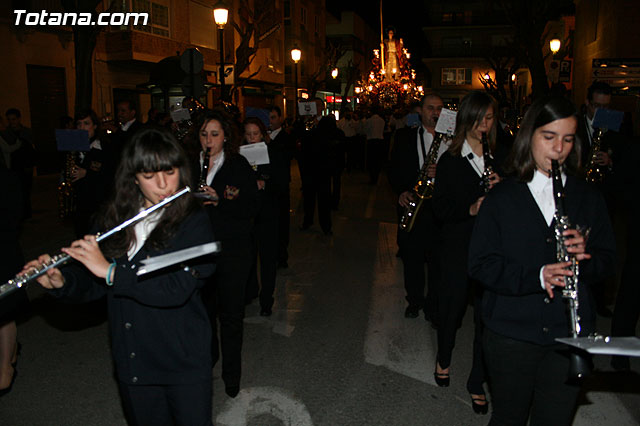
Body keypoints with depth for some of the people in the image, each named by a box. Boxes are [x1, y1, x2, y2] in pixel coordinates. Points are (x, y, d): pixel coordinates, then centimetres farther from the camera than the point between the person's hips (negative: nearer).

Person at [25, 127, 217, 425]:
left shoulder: (193, 222, -14)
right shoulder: (115, 219, 0)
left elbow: (176, 289, -26)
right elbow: (92, 285, 7)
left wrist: (111, 271, -25)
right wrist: (60, 281, -13)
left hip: (184, 363, -4)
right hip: (131, 364, 4)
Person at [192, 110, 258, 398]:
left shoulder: (239, 165, -4)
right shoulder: (191, 165, 6)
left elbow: (251, 208, -10)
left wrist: (220, 201, -22)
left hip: (232, 249, -3)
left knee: (230, 314, 3)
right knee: (203, 307, 16)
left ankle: (231, 375, 20)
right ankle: (207, 355, 41)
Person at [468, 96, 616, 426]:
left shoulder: (588, 199, 6)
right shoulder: (501, 198, -3)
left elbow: (608, 262, 7)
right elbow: (480, 264, -9)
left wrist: (584, 256, -16)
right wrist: (536, 275, -23)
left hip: (569, 334, 2)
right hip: (510, 333, -2)